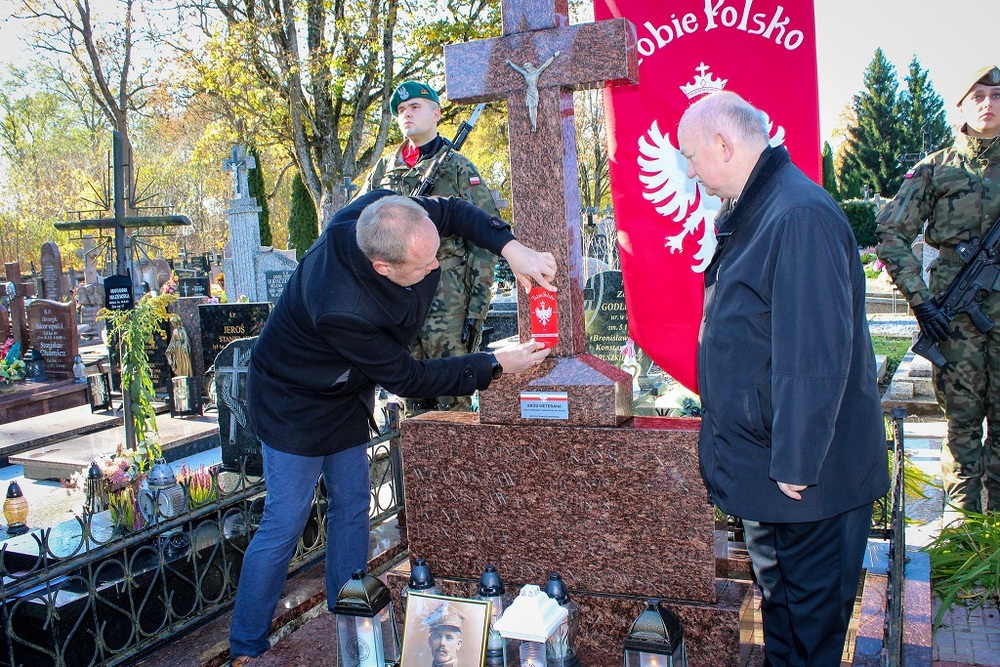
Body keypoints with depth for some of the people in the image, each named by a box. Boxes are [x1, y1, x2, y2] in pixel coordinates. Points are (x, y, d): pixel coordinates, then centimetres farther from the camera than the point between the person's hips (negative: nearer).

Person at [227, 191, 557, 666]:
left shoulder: (381, 214, -25)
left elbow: (453, 211, -7)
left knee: (352, 509, 11)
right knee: (285, 523, -3)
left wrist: (511, 248, -23)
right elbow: (407, 378, -28)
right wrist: (496, 365, -23)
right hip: (292, 402, -7)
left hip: (345, 394, 8)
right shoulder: (341, 308, -41)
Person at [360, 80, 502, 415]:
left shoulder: (458, 168, 3)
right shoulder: (384, 169, 16)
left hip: (447, 301, -4)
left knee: (453, 400, -4)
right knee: (411, 399, 10)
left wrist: (477, 307, -9)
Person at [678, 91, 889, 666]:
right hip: (765, 455, 10)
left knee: (809, 606, 9)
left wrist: (795, 462, -21)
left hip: (807, 472, -10)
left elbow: (814, 357, -26)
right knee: (777, 593, 23)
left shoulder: (800, 218, -24)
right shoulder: (753, 212, 9)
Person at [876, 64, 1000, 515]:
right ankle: (961, 515, 14)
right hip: (954, 314, -2)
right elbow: (892, 235, -2)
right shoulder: (935, 168, 3)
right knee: (962, 418, 3)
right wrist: (920, 301, -9)